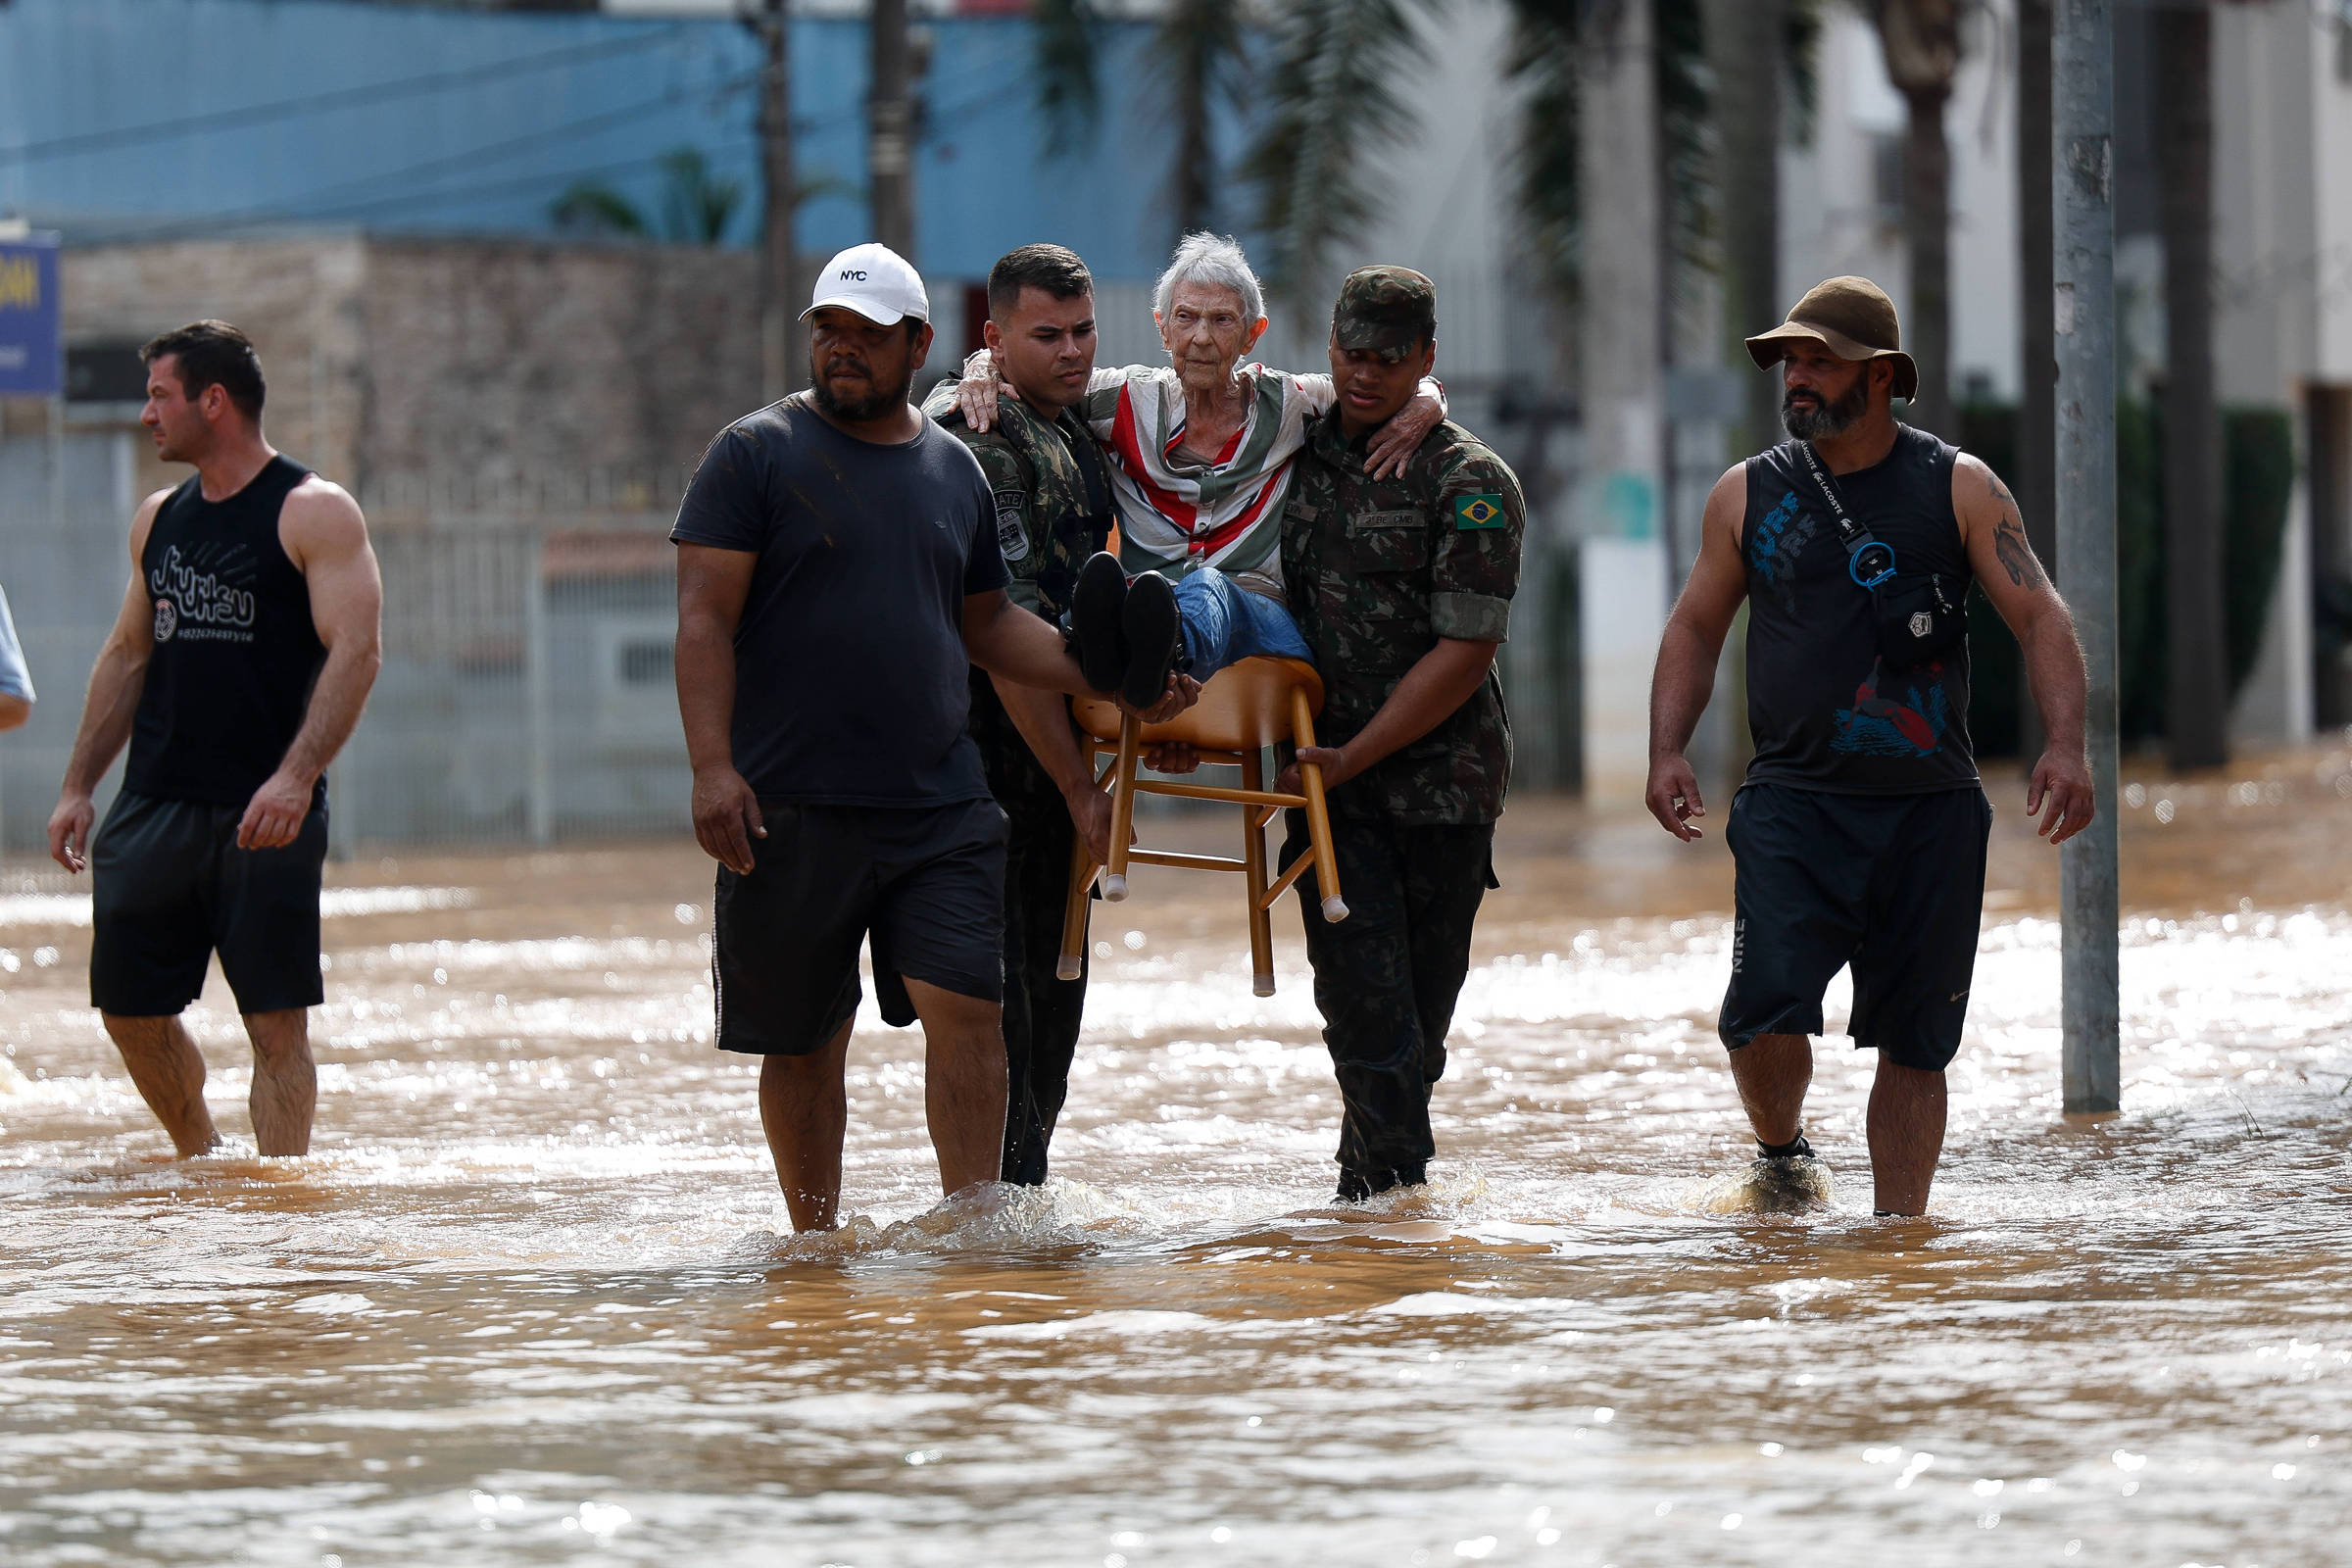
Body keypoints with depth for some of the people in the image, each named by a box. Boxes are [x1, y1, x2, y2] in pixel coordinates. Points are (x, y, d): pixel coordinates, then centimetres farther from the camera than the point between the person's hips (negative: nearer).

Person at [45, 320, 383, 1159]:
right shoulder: (158, 519, 15)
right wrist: (78, 787, 15)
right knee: (130, 1009, 7)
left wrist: (296, 778, -26)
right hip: (154, 804, 6)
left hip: (263, 815, -6)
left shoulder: (313, 514, -6)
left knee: (278, 1023, -6)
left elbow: (356, 651, -15)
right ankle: (203, 1165, 26)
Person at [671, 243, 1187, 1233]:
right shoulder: (756, 454, 0)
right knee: (802, 1040, 4)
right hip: (791, 812, -3)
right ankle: (815, 1243, 17)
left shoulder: (953, 470, 14)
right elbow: (704, 620, -6)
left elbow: (988, 624, 25)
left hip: (939, 806, 3)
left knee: (964, 1007, -10)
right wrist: (712, 769, -17)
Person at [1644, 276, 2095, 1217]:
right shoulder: (1748, 495, 7)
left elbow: (2041, 617, 0)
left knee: (1915, 1040, 2)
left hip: (1933, 811, 0)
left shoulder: (1959, 489, 3)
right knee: (1767, 1008, -17)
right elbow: (1695, 629, 16)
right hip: (1794, 801, 0)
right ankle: (1781, 1151, 11)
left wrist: (2064, 744, -15)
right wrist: (1666, 752, 2)